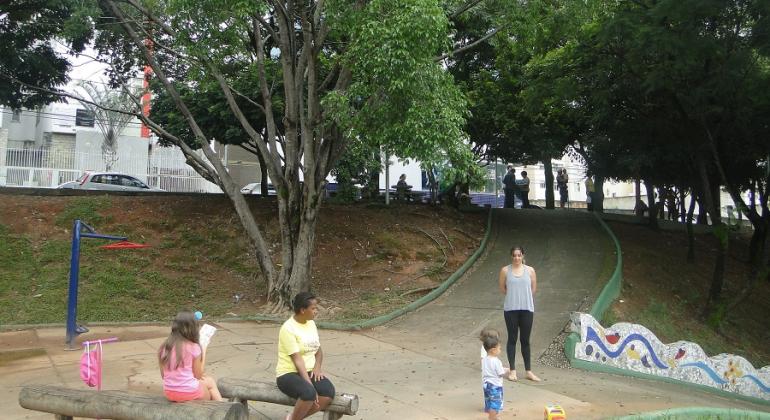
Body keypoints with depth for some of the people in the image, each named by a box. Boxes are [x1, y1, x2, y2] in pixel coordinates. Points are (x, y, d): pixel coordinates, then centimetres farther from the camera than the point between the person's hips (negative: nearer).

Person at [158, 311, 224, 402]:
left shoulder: (163, 348, 0)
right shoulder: (194, 347, -13)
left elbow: (163, 375, 8)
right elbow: (198, 375, -3)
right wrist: (203, 353, 4)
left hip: (169, 393, 5)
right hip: (189, 393, -5)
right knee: (210, 381, 27)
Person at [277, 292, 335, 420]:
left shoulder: (311, 323, 8)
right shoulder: (288, 329, -15)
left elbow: (318, 350, 14)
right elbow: (297, 359, -20)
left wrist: (317, 367, -8)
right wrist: (310, 386, -25)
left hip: (309, 372, 7)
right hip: (289, 374, -7)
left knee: (329, 392, -23)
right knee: (309, 393, -37)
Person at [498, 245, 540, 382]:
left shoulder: (530, 270, 1)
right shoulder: (505, 270, -2)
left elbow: (533, 288, 10)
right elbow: (502, 288, 6)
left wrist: (523, 297, 9)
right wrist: (513, 296, 7)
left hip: (527, 309, 1)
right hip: (511, 309, -1)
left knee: (525, 340, 8)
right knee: (512, 339, 6)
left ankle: (529, 371, 15)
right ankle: (512, 370, 14)